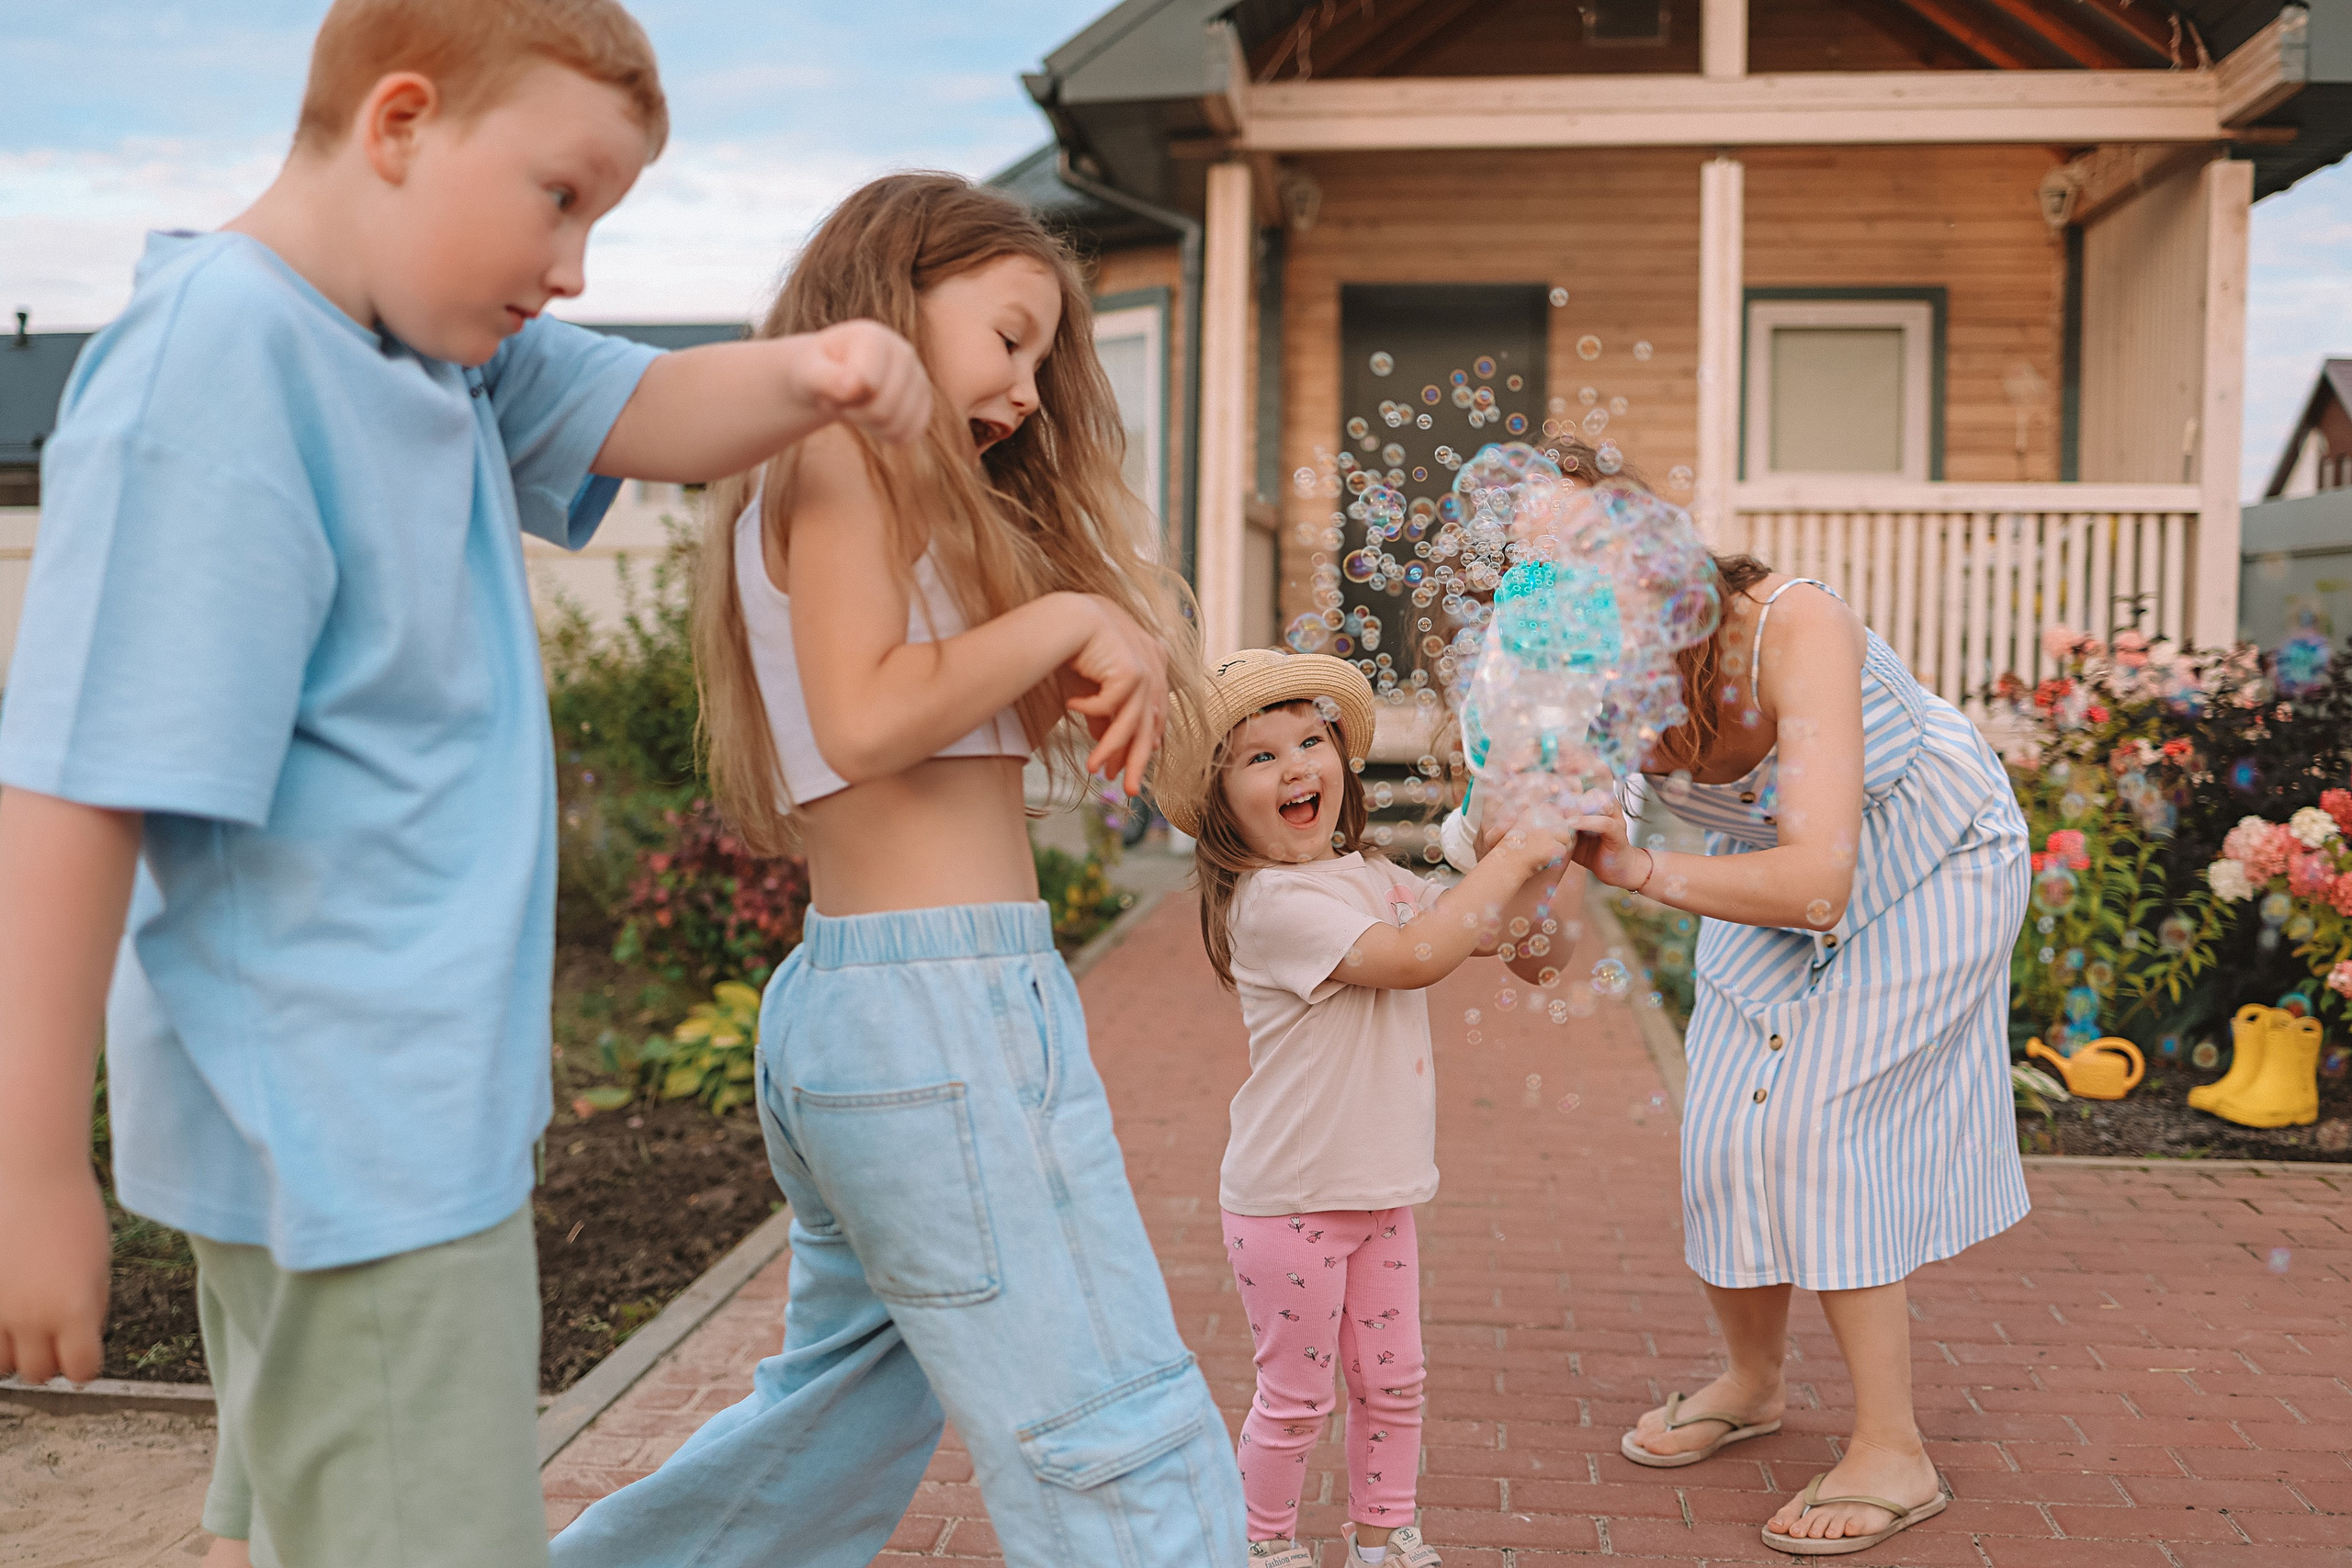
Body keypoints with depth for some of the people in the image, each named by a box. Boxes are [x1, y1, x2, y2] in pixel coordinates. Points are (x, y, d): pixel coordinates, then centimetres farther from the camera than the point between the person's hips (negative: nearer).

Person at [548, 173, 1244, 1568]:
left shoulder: (853, 476, 22)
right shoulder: (842, 455, -6)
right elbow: (866, 719, -19)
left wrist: (1110, 663, -2)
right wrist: (1070, 616, -12)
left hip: (839, 1000, 10)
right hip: (947, 1004, -10)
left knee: (849, 1415, 25)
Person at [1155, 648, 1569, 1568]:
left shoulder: (1374, 880, 6)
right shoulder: (1272, 902, -22)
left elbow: (1511, 936, 13)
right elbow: (1415, 955, -30)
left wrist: (1527, 865, -5)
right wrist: (1510, 860, -23)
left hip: (1380, 1193, 7)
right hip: (1289, 1204, -7)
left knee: (1392, 1380, 17)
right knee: (1295, 1397, 8)